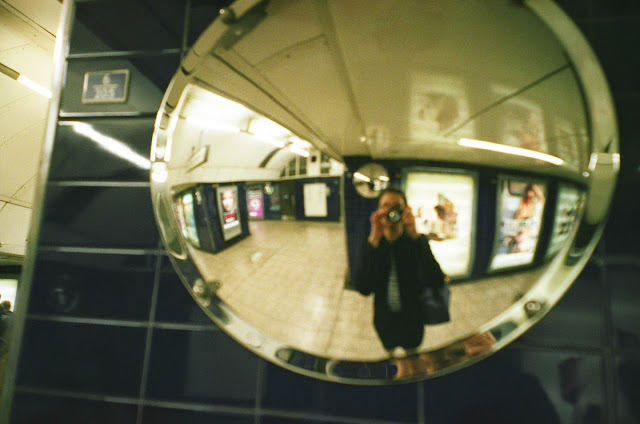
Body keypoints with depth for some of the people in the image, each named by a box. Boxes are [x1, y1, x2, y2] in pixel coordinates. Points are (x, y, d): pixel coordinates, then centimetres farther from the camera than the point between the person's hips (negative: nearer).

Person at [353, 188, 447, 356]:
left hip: (412, 319, -1)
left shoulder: (417, 241, -17)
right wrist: (374, 240, -37)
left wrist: (415, 235, -37)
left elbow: (435, 281, -31)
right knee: (389, 352, 28)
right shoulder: (370, 244, -16)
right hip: (384, 319, 1)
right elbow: (363, 288, -29)